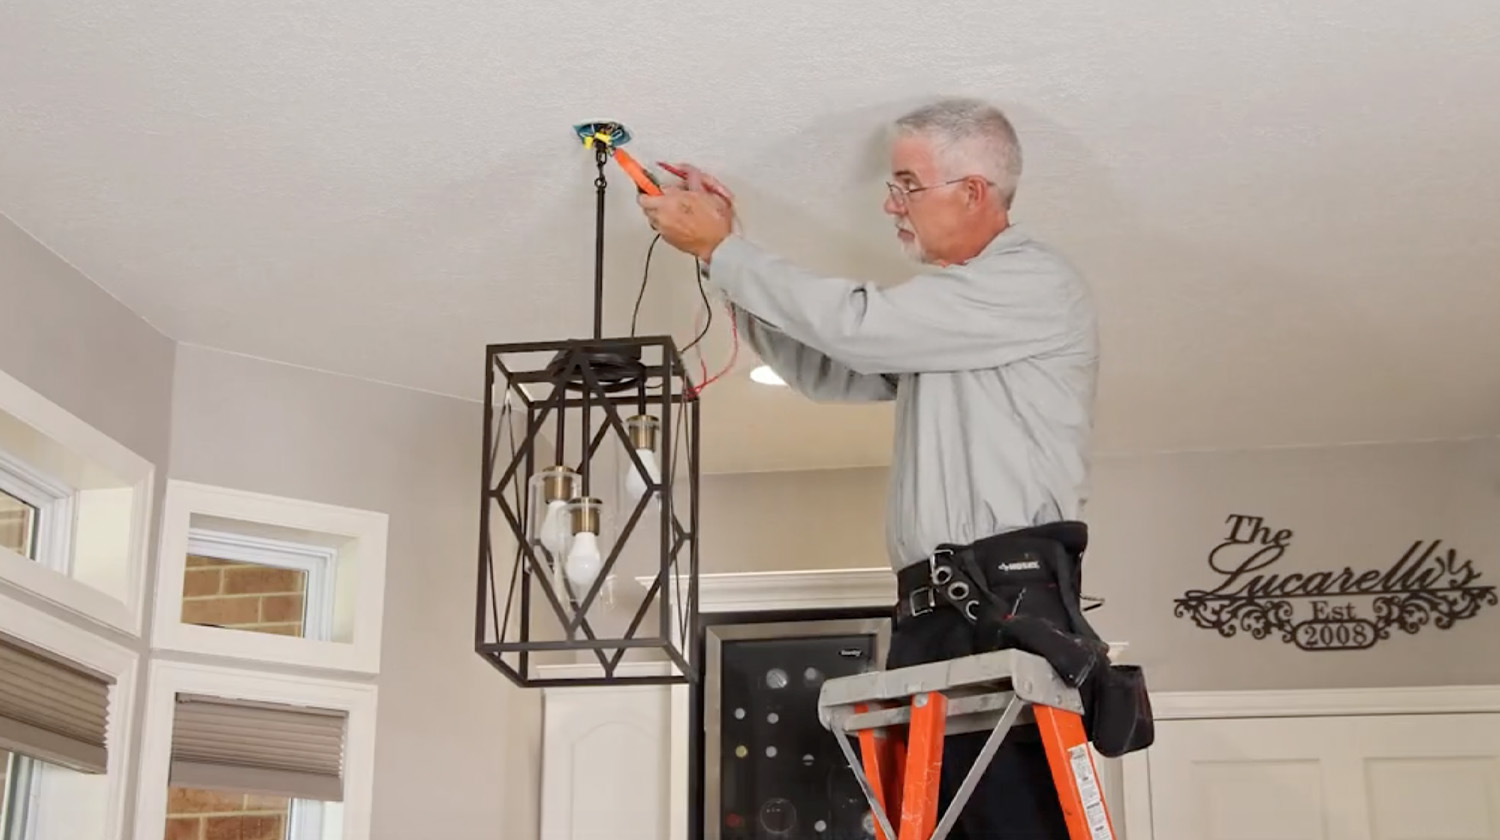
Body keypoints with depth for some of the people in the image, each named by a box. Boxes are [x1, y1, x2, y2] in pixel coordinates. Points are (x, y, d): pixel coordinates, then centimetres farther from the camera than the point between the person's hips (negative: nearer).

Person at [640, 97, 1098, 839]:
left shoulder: (1034, 282, -4)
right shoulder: (942, 315, 26)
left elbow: (853, 324, -11)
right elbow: (824, 371, 27)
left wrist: (719, 248, -1)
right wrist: (727, 251, 19)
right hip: (935, 608, 9)